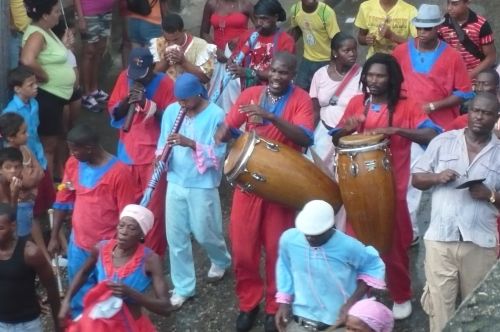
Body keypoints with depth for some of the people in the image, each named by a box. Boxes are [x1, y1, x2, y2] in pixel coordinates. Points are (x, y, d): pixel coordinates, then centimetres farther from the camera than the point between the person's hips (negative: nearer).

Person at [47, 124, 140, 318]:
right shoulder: (73, 164, -3)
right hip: (78, 245, 5)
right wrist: (54, 236, 9)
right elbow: (63, 201, 8)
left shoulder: (119, 172, -21)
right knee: (79, 297, 20)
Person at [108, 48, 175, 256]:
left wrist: (146, 103, -25)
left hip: (153, 154, -4)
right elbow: (113, 112, 4)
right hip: (127, 152, 4)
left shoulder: (164, 83, -12)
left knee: (153, 206, -3)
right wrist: (127, 101, -17)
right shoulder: (124, 78, 0)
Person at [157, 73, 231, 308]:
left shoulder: (215, 115, -15)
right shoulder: (171, 111, -1)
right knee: (175, 237, 7)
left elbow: (219, 153, -18)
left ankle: (222, 261, 43)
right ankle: (183, 287, 21)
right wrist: (161, 155, -16)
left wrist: (190, 143, -30)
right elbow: (163, 143, 8)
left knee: (204, 233, 9)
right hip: (176, 183, 4)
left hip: (202, 185, -4)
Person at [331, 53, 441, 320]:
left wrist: (395, 130, -30)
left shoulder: (406, 106, -7)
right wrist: (347, 128, -12)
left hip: (392, 187, -3)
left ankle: (401, 297, 25)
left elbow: (433, 135, -19)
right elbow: (335, 139, 11)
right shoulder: (356, 103, 4)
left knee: (394, 244, 6)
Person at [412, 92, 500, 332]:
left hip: (481, 243, 0)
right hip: (440, 238, 0)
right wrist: (437, 178, -11)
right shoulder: (442, 142, 6)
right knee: (439, 305, 1)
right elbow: (416, 178, 8)